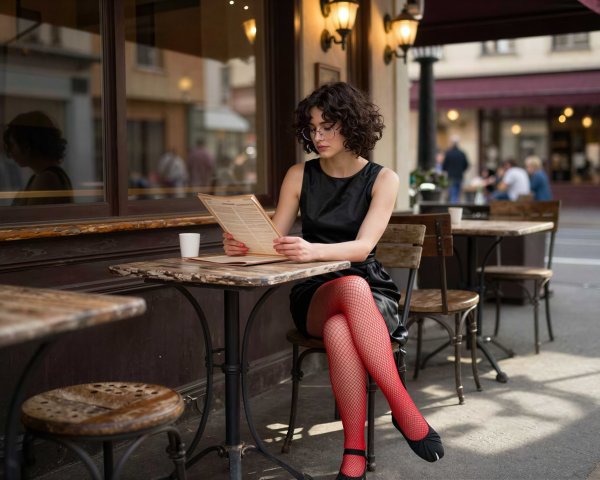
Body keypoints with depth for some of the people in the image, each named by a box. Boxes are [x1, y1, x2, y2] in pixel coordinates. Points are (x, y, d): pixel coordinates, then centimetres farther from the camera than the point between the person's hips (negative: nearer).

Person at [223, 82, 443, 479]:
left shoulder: (382, 179, -1)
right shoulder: (300, 176, 7)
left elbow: (363, 246, -16)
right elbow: (274, 241, 3)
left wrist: (313, 250, -36)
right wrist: (244, 245, -21)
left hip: (370, 292, -1)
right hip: (314, 295, 1)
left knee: (339, 331, -38)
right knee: (351, 286, -37)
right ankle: (404, 408, -32)